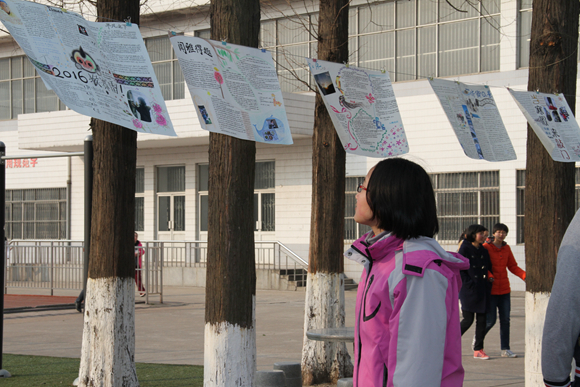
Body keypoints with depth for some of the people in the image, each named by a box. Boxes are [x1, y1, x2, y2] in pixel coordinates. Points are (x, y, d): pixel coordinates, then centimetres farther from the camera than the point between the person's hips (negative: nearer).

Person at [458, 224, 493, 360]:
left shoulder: (484, 251, 13)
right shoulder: (465, 249, -6)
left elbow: (489, 268, 21)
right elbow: (459, 269, -10)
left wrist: (490, 279, 4)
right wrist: (469, 283, -14)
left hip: (482, 290, 6)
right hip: (469, 291, -6)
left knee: (482, 319, 4)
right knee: (468, 320, -6)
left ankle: (478, 349, 9)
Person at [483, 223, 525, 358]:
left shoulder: (506, 248, 10)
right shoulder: (486, 247, -7)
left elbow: (513, 266, 12)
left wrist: (525, 275, -4)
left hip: (504, 290, 5)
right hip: (491, 290, -5)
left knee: (505, 320, 4)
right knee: (490, 320, -5)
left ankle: (505, 349, 10)